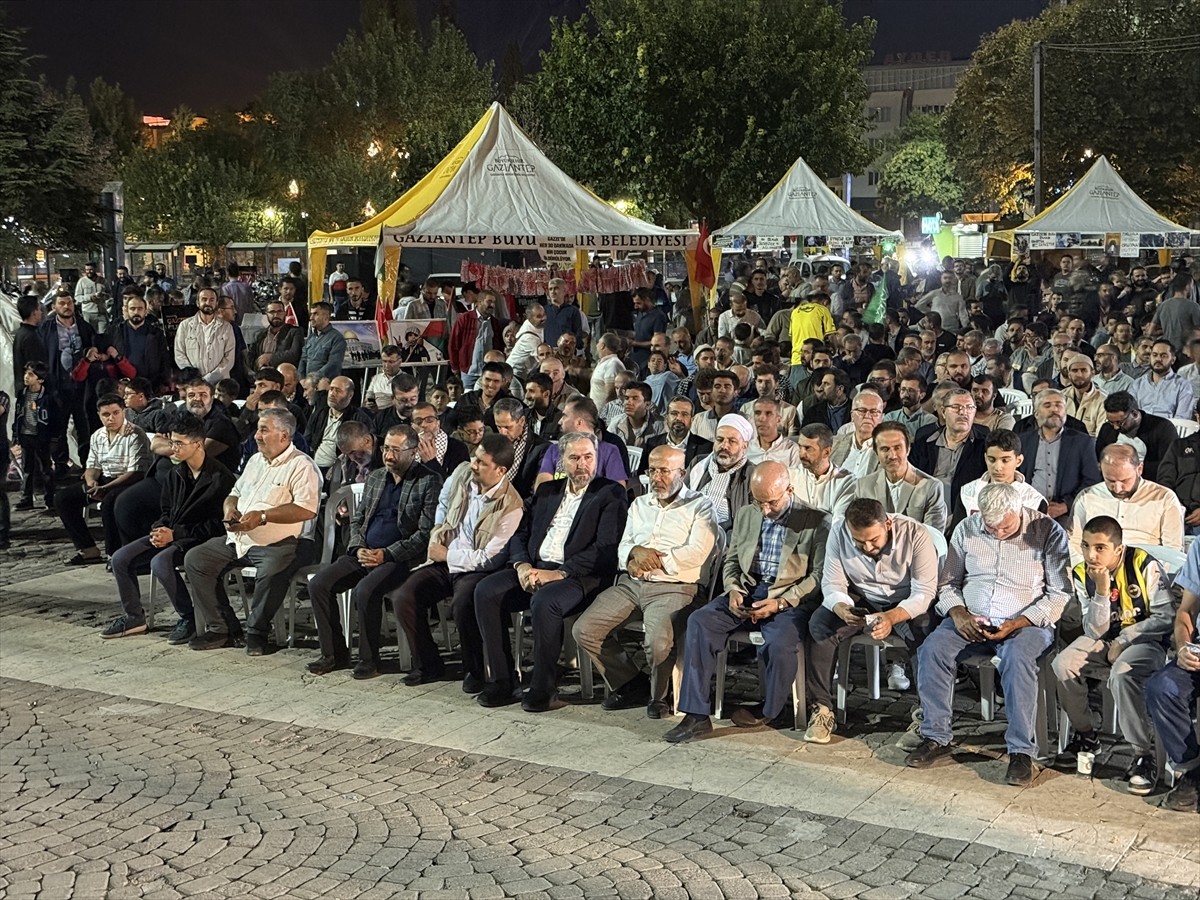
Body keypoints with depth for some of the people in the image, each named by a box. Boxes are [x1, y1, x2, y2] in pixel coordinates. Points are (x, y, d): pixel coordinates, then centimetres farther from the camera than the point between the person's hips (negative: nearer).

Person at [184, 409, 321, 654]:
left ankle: (257, 632, -14)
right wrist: (229, 509, 5)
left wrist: (262, 516, -22)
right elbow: (235, 493, 30)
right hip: (237, 539, 8)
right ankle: (219, 628, 1)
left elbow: (307, 509, -20)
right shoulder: (255, 461, 20)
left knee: (272, 572, -37)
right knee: (194, 559, -3)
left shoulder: (301, 466, -7)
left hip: (275, 543, -8)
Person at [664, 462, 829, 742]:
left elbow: (818, 576, -6)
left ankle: (767, 711, -4)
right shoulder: (745, 515, 14)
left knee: (779, 644, -34)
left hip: (791, 599, -5)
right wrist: (733, 590, -3)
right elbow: (731, 562, 19)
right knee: (699, 622, -21)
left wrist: (780, 602, -17)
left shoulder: (817, 522, -2)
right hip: (746, 593, 5)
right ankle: (696, 714, -21)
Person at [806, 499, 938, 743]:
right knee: (819, 624, -25)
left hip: (906, 605, -2)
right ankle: (821, 709, -18)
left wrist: (892, 617, -43)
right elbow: (832, 584, -11)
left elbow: (925, 592, -24)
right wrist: (841, 608, -35)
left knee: (926, 632, -34)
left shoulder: (915, 535, -24)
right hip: (860, 602, 2)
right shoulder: (839, 534, -16)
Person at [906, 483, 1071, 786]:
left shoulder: (1048, 532, -5)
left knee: (1018, 657, -37)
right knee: (932, 648, -25)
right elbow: (948, 583, 13)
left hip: (1026, 623, -3)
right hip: (971, 621, 3)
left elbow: (1059, 594, -7)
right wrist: (958, 613, -8)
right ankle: (936, 737, -15)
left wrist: (1016, 624, -18)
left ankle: (1022, 751, -28)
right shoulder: (967, 529, 5)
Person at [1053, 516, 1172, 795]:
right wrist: (1102, 591, -25)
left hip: (1146, 638, -5)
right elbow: (1094, 632, -11)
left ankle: (1143, 756, -24)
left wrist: (1123, 641, -16)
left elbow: (1166, 618, -16)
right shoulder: (1081, 574, -8)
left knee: (1121, 675, -35)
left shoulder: (1145, 566, -19)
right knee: (1062, 665, -19)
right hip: (1104, 638, 5)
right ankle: (1085, 735, 3)